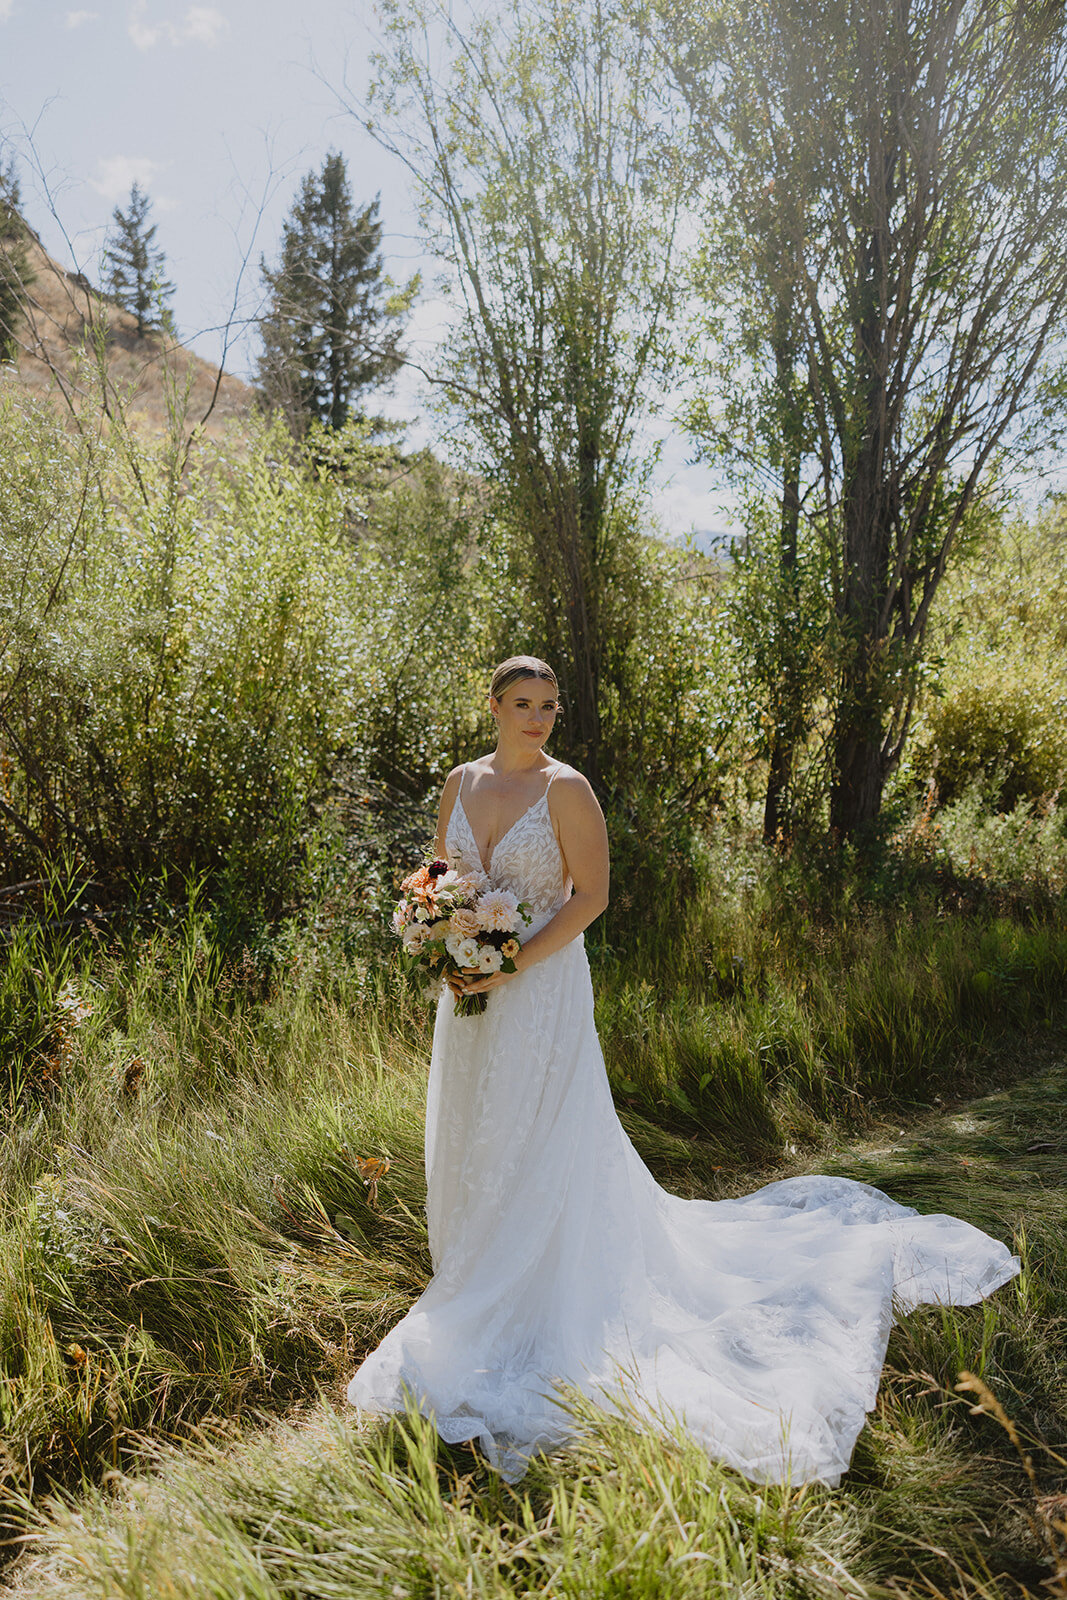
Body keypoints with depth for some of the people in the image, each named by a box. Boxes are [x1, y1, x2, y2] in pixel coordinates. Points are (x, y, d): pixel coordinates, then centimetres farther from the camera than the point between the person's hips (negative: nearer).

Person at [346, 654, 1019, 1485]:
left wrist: (513, 965, -19)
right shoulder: (462, 782, 5)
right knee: (469, 1141, 18)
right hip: (471, 989, 6)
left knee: (537, 1142, 2)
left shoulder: (567, 788, -12)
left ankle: (530, 1308, 19)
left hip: (542, 989, -6)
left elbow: (591, 896, -14)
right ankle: (475, 1288, 39)